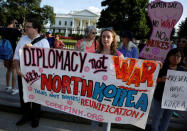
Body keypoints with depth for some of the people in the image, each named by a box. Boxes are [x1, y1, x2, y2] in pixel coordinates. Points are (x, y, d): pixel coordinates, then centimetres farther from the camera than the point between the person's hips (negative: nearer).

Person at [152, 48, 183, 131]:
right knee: (157, 115, 9)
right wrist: (161, 79, -29)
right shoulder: (162, 67, -9)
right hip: (160, 96, -4)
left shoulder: (181, 70, 5)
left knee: (167, 116, 16)